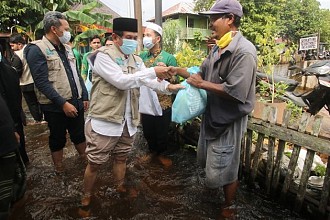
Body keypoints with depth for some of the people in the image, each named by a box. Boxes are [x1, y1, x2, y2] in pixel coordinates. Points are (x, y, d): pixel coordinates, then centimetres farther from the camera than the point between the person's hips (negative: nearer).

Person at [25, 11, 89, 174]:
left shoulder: (66, 48, 11)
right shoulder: (36, 49, -11)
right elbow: (42, 82, -18)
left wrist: (84, 97, 10)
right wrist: (63, 103, -22)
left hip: (76, 102, 6)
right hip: (55, 107, -5)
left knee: (79, 135, 16)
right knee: (58, 140, 10)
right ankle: (60, 172, 28)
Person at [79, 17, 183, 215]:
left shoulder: (136, 60, 10)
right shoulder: (103, 56, -13)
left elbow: (149, 80, -2)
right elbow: (121, 81, -25)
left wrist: (167, 86, -22)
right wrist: (153, 72, -26)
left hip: (128, 121, 6)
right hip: (105, 120, -6)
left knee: (121, 157, 22)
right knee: (95, 163, 8)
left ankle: (120, 188, 42)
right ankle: (86, 198, 29)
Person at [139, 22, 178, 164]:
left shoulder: (169, 58, -7)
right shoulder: (142, 56, 4)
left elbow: (175, 82, -6)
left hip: (162, 104, -3)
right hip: (145, 104, 4)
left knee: (162, 134, 12)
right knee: (148, 133, 17)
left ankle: (160, 153, 39)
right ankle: (152, 152, 44)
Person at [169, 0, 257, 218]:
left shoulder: (244, 51, -23)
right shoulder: (218, 48, 5)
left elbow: (234, 92, -29)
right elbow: (203, 73, 12)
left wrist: (202, 84, -20)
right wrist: (180, 71, -1)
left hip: (229, 121, -9)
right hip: (213, 114, 9)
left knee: (223, 171, 9)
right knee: (209, 161, 26)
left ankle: (229, 207, 37)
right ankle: (232, 182, 55)